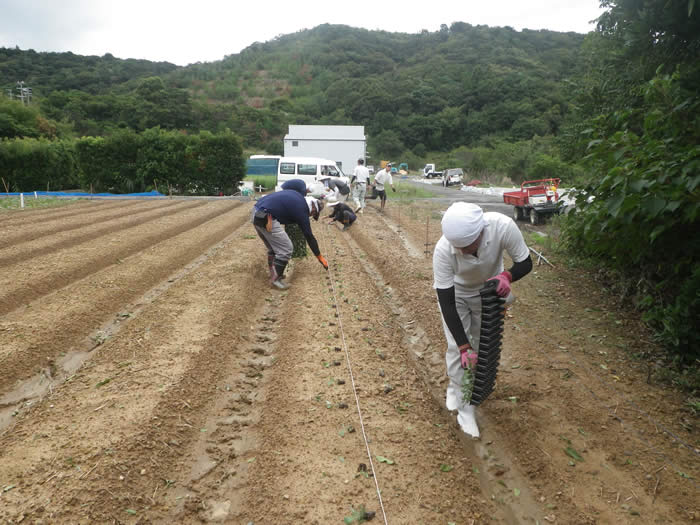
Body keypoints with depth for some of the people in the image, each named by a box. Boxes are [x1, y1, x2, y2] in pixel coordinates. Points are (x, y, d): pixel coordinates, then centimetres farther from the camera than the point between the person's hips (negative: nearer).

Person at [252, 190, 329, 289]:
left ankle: (274, 273, 31)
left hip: (256, 214, 10)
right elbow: (309, 236, 4)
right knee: (286, 249, -2)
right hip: (265, 218, -9)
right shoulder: (302, 211, -3)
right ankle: (276, 279, 5)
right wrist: (320, 257, 13)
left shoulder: (297, 195, 17)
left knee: (273, 247, 22)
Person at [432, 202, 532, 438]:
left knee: (483, 343, 14)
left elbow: (525, 262, -21)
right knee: (457, 346, -8)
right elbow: (447, 302, -32)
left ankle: (456, 387, 40)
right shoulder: (443, 250, -39)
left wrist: (506, 275, -44)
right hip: (455, 292, -2)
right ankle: (464, 407, 10)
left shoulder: (503, 226, -39)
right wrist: (464, 346, -34)